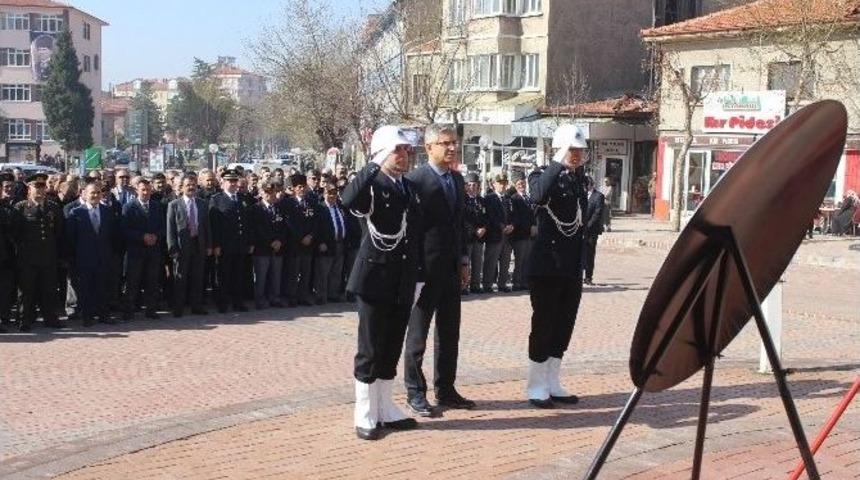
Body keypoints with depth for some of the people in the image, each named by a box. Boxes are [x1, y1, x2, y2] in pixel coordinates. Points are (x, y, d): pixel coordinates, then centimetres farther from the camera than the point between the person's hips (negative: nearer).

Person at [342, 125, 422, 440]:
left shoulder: (410, 187, 13)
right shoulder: (371, 185, -8)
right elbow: (349, 199, -32)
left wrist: (417, 275, 13)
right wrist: (375, 166, -29)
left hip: (403, 282, 6)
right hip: (376, 278, -6)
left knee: (391, 349, 13)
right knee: (371, 350, 0)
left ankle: (385, 410, 23)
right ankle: (365, 417, 9)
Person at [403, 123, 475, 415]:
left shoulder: (457, 178, 11)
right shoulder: (415, 180, -13)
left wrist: (463, 260, 13)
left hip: (452, 268, 7)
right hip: (426, 268, -7)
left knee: (450, 333, 12)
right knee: (418, 334, 4)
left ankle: (446, 390, 22)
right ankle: (415, 392, 13)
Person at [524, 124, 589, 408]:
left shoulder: (579, 180, 13)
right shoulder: (543, 177, -7)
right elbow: (538, 196, -31)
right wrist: (558, 163, -29)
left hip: (572, 267, 7)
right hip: (546, 266, -7)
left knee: (564, 326, 11)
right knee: (544, 324, -1)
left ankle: (552, 384, 21)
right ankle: (536, 387, 10)